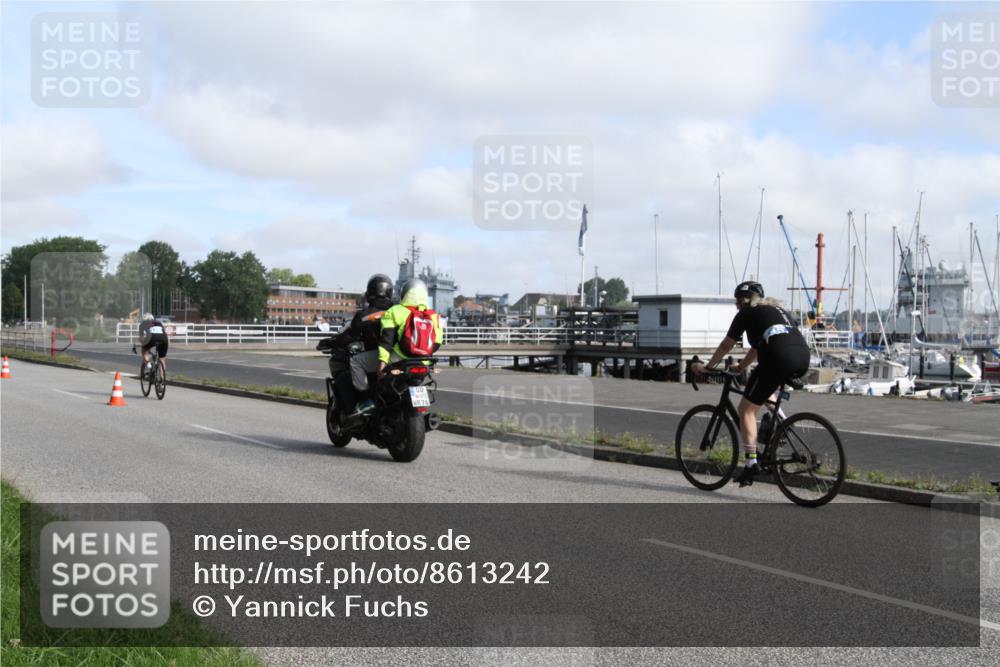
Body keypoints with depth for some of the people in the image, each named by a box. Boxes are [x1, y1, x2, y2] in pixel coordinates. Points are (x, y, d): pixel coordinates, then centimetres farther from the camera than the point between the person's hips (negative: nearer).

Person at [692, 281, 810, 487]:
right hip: (803, 358, 7)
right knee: (766, 384, 37)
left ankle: (751, 462, -6)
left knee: (747, 409, 2)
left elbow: (726, 345, 18)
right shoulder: (777, 309, 33)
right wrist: (742, 366, 53)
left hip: (779, 358, -7)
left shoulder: (746, 313, 13)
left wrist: (707, 367, 30)